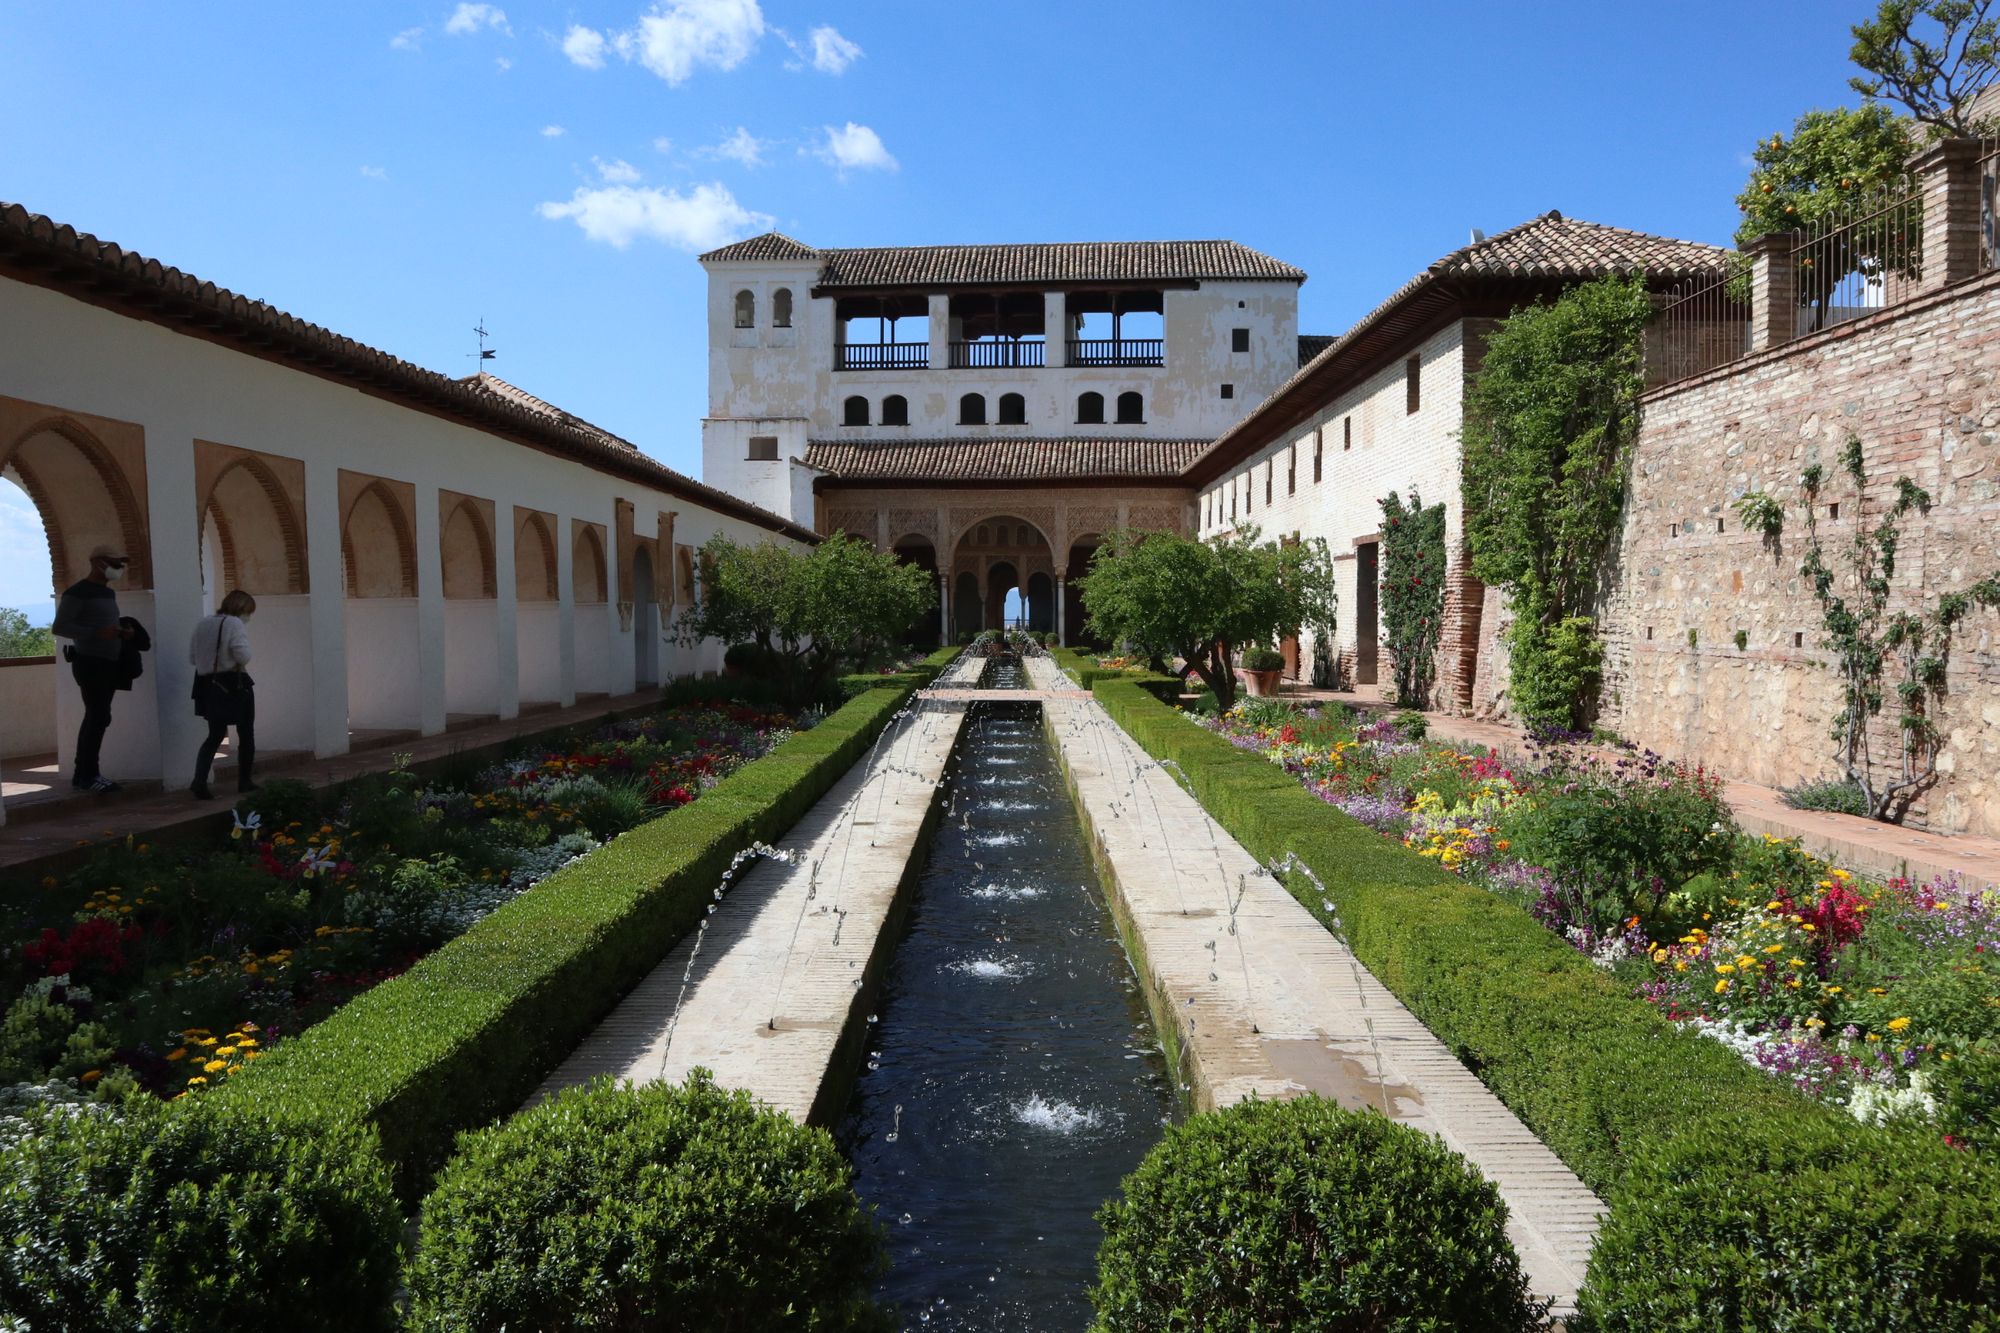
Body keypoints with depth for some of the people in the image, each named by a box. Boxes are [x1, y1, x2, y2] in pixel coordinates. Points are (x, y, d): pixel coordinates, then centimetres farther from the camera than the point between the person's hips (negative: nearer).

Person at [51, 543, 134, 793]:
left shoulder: (108, 593, 17)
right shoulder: (77, 592, -11)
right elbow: (59, 627, -18)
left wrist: (122, 632, 5)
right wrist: (98, 633, -27)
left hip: (108, 664, 9)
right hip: (90, 664, -9)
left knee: (96, 718, 11)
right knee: (98, 718, -11)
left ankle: (82, 774, 18)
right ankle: (87, 775, -4)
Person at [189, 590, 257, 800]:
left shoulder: (201, 623, 7)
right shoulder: (234, 624, -14)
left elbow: (192, 657, 10)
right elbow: (243, 656, -21)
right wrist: (236, 663, 0)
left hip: (208, 686, 6)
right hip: (234, 685, -6)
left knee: (215, 735, 12)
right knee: (246, 734, 11)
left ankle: (199, 781, -6)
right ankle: (244, 781, 18)